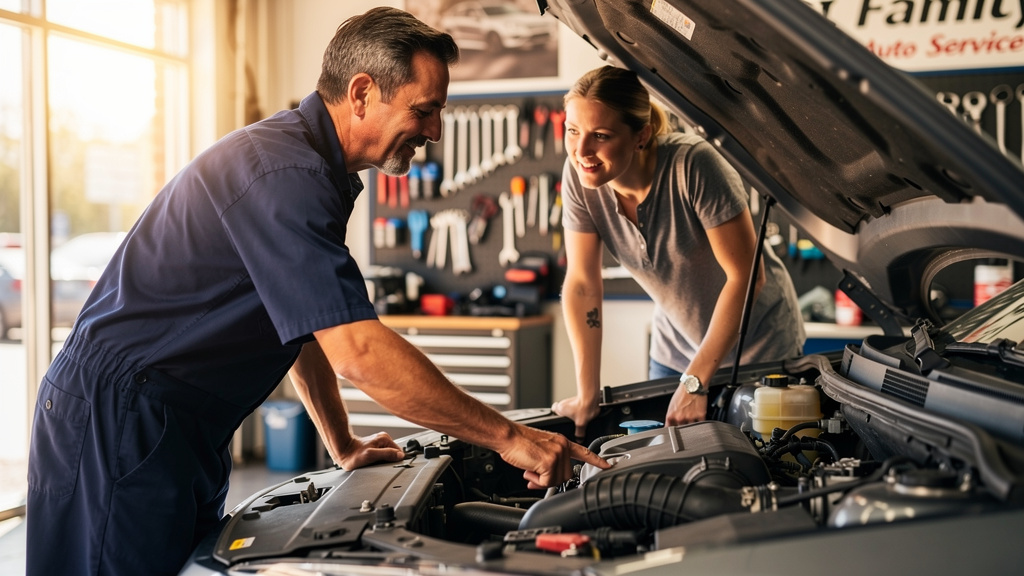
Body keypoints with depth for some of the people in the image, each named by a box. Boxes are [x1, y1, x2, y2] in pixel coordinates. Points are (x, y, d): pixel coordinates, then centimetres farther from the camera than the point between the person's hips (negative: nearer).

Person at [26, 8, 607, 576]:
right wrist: (508, 436, -23)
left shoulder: (316, 168, 11)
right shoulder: (287, 174, -23)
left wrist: (344, 446, 17)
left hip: (180, 427, 10)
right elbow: (360, 354, -29)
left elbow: (306, 322, 19)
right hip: (121, 419, -10)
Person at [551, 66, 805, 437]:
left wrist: (695, 381, -26)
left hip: (757, 342, -4)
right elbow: (582, 284, -12)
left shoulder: (693, 165, -32)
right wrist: (587, 395, -13)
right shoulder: (578, 175, -18)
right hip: (675, 346, 4)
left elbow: (746, 275, -27)